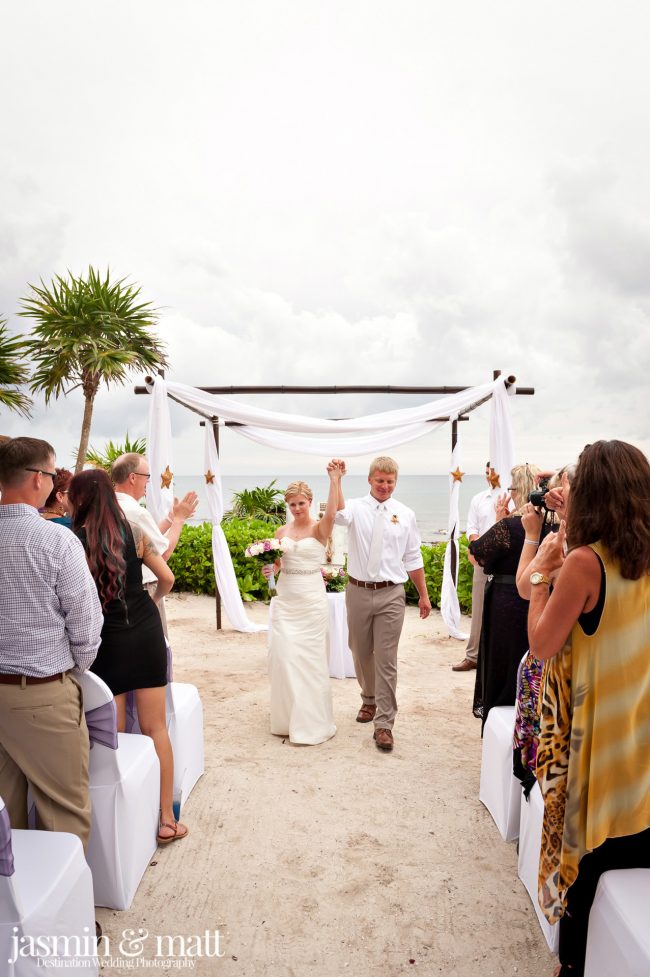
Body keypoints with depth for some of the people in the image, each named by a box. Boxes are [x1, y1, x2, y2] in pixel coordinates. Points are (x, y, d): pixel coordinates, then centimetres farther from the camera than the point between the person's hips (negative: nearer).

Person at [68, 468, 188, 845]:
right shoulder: (134, 532, 0)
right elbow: (167, 578, 4)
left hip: (106, 640, -2)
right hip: (146, 631, 3)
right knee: (156, 726, 10)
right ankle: (167, 819, 19)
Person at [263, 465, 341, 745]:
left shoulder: (319, 529, -6)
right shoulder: (281, 531, 7)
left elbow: (331, 513, -28)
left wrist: (335, 480, -34)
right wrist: (270, 569, -8)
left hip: (312, 601, -4)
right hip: (285, 600, 4)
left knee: (310, 659, 3)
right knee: (283, 657, 5)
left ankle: (311, 722, 16)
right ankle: (286, 718, 23)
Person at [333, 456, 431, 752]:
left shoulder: (405, 514, 3)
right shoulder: (357, 508, -1)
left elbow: (412, 558, 8)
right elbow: (338, 514, -27)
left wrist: (424, 595, 10)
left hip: (391, 594, -1)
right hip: (358, 591, 1)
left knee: (386, 660, -1)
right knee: (361, 654, 17)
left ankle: (384, 724, 8)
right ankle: (369, 699, 42)